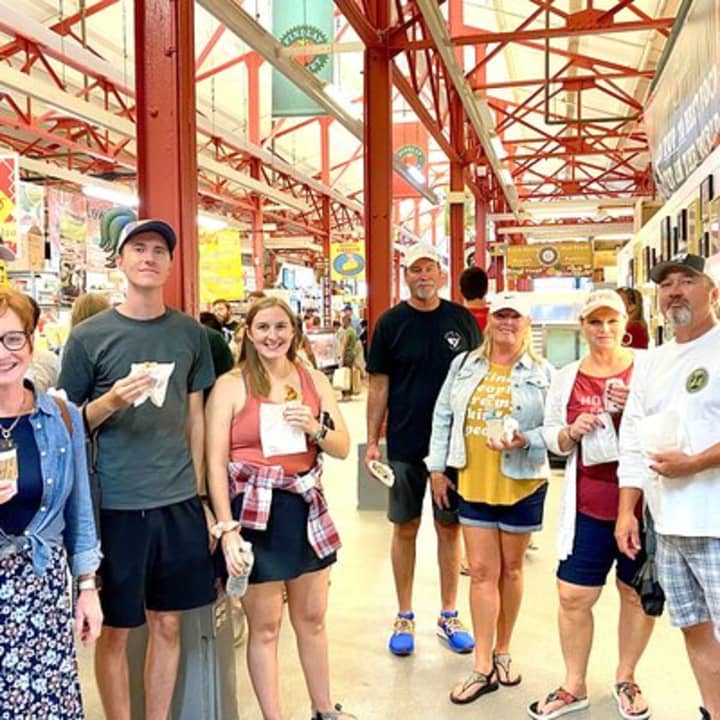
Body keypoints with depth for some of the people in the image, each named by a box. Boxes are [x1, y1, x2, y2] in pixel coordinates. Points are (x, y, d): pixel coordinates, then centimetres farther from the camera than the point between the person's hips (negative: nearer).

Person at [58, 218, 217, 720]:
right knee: (116, 629, 9)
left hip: (179, 503, 3)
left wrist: (200, 498, 9)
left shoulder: (190, 334, 4)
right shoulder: (90, 336, -3)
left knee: (167, 625, 13)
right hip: (116, 505, -2)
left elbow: (195, 418, 10)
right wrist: (111, 402, -19)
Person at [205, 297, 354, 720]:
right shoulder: (231, 385, -7)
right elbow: (216, 462, -10)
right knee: (264, 626, 7)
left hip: (306, 509, 5)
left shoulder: (315, 380, 6)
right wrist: (227, 529, -15)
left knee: (313, 618, 18)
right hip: (255, 513, -4)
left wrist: (314, 428, -14)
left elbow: (343, 447, 7)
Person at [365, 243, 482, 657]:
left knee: (450, 527, 9)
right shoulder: (391, 323, -1)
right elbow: (379, 386, 1)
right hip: (404, 446, -1)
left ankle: (449, 615, 24)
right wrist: (372, 441, -3)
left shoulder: (462, 320, 1)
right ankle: (405, 617, 22)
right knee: (406, 528, 8)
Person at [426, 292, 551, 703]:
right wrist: (438, 467, 4)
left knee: (510, 568, 13)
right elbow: (443, 417, 7)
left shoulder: (541, 373, -4)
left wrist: (525, 442, -25)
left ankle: (502, 652, 32)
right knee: (481, 571, 5)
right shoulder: (464, 365, 4)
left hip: (521, 484, -2)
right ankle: (483, 668, 12)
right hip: (472, 483, 2)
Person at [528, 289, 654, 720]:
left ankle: (626, 678, 36)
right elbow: (552, 437, 11)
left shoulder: (648, 367, -3)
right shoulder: (567, 378, 6)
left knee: (637, 594, 13)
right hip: (588, 506, 2)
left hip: (641, 503, -2)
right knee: (573, 596, 5)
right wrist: (571, 432, -10)